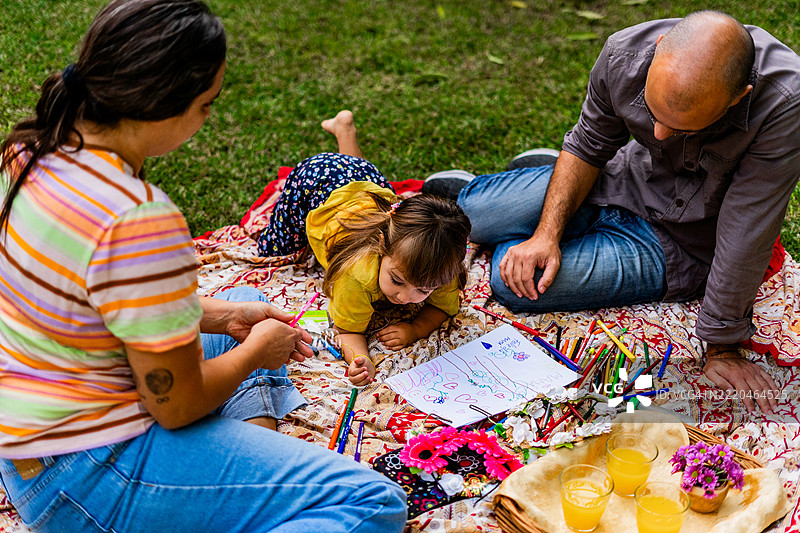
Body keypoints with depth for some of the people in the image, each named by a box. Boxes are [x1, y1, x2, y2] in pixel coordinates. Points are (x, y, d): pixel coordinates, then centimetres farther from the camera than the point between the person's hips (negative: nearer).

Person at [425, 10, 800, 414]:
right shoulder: (625, 53, -25)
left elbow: (745, 236, -30)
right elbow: (588, 146, -6)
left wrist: (722, 348, -21)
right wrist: (546, 234, -17)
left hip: (679, 242, -3)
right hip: (624, 181, 4)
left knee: (512, 284, -17)